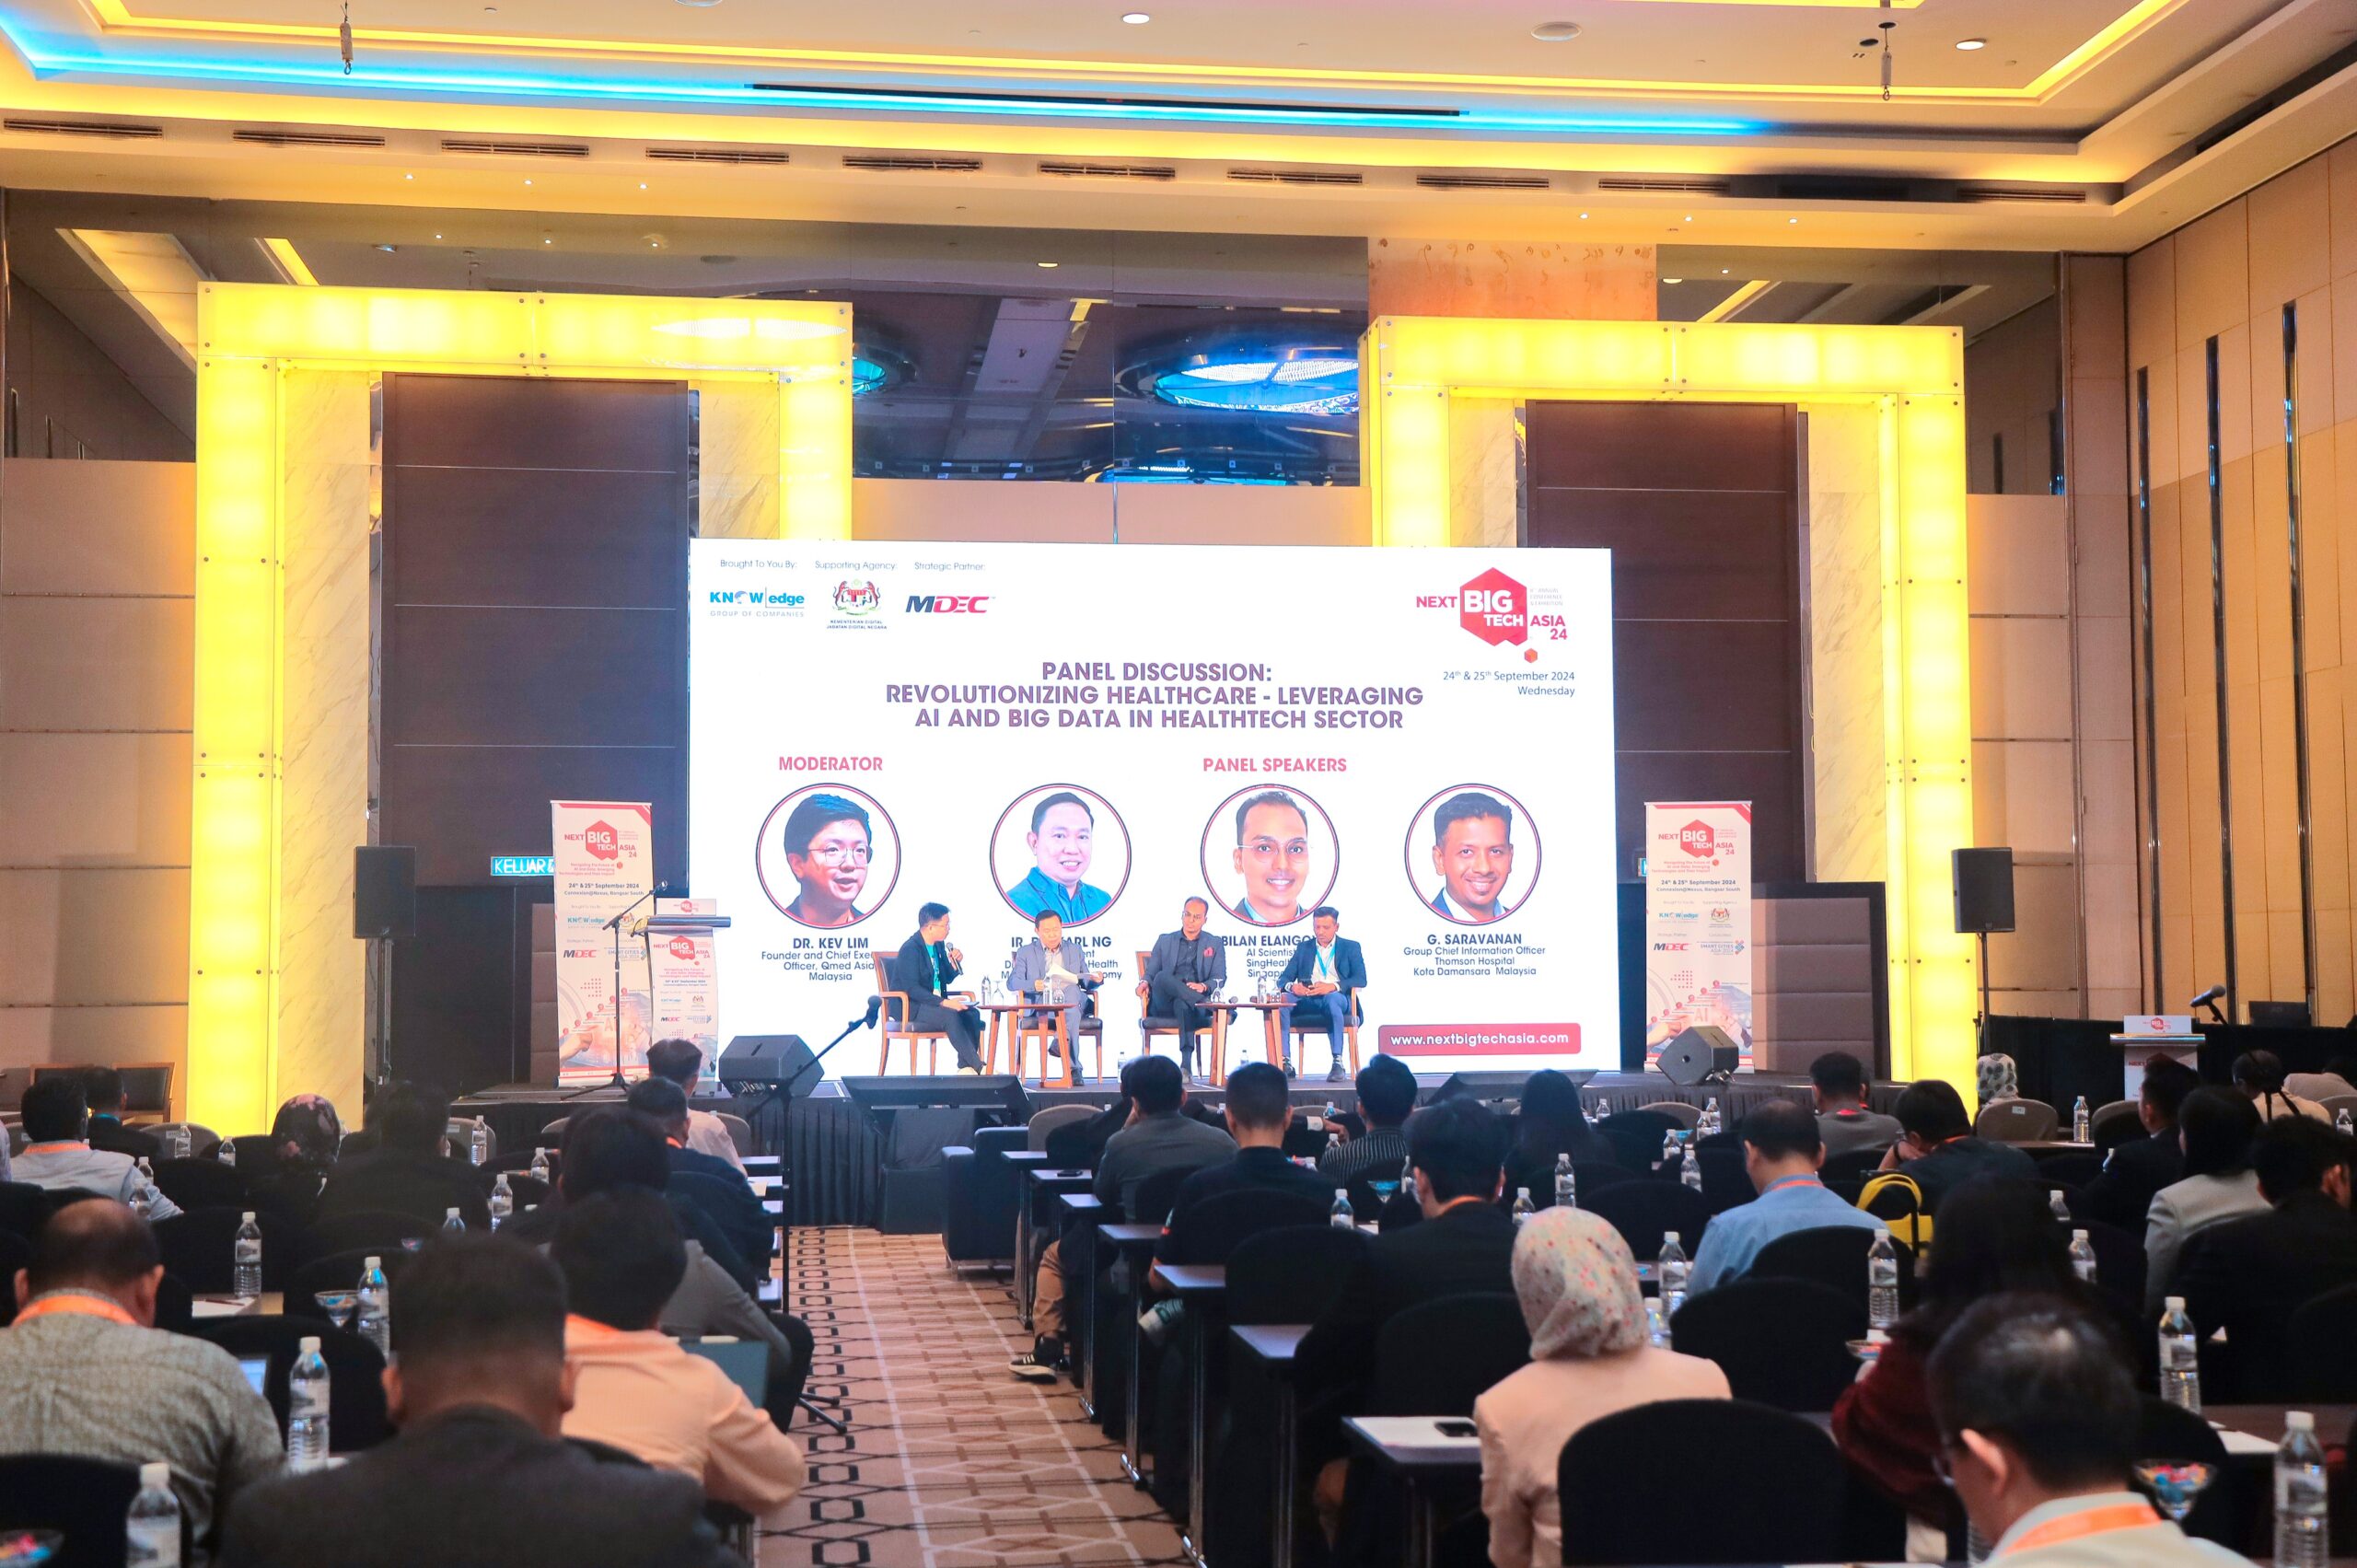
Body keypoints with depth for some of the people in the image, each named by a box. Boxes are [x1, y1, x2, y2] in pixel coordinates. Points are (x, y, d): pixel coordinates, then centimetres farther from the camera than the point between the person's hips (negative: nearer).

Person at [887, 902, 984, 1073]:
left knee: (972, 1014, -17)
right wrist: (943, 1002, -31)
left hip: (934, 1003, 8)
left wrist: (955, 963, 0)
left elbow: (947, 980, 22)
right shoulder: (910, 949, -15)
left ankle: (965, 1067, -20)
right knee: (951, 1015, -33)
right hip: (911, 1008, -8)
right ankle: (979, 1068, -30)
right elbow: (912, 988, -24)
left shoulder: (939, 946, 11)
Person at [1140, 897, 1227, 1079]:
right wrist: (1145, 982, -10)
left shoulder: (1215, 944, 19)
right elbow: (1151, 972, 16)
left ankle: (1186, 1063, -51)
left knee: (1182, 1004, -40)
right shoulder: (1164, 940, 22)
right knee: (1163, 977, -34)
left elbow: (1220, 979, 7)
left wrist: (1204, 987, -16)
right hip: (1164, 1005, 1)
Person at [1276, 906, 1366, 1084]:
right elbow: (1283, 979, 15)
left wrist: (1332, 986, -21)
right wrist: (1291, 986, -13)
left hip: (1338, 998, -3)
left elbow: (1361, 980, -2)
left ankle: (1337, 1064, -45)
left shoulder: (1350, 947, 14)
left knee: (1332, 999, -41)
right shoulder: (1303, 947, 23)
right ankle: (1286, 1063, -34)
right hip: (1307, 1000, 3)